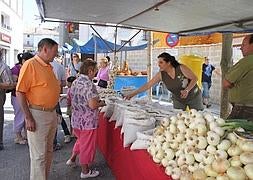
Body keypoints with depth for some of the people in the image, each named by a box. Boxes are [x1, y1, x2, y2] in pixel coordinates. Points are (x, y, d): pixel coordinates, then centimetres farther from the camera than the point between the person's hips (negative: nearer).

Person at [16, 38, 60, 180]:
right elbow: (20, 92, -17)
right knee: (39, 155, 1)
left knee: (48, 151, 19)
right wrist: (28, 118, -19)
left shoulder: (49, 66, 11)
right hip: (38, 115, -8)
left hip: (52, 113, 9)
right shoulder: (30, 64, -14)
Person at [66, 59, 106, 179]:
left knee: (80, 140, 30)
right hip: (88, 122, -8)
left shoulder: (75, 82, 4)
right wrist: (101, 103, -9)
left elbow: (70, 100, 14)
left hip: (76, 120, 8)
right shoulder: (89, 84, -22)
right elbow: (93, 105, -27)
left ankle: (72, 159, 43)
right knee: (87, 145, 8)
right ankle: (85, 171, 22)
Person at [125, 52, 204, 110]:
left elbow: (194, 78, -15)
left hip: (193, 96, -2)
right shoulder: (161, 75, -16)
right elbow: (147, 85, -17)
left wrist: (187, 90, -30)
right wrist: (132, 94, -22)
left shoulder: (181, 68, -24)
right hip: (178, 100, 3)